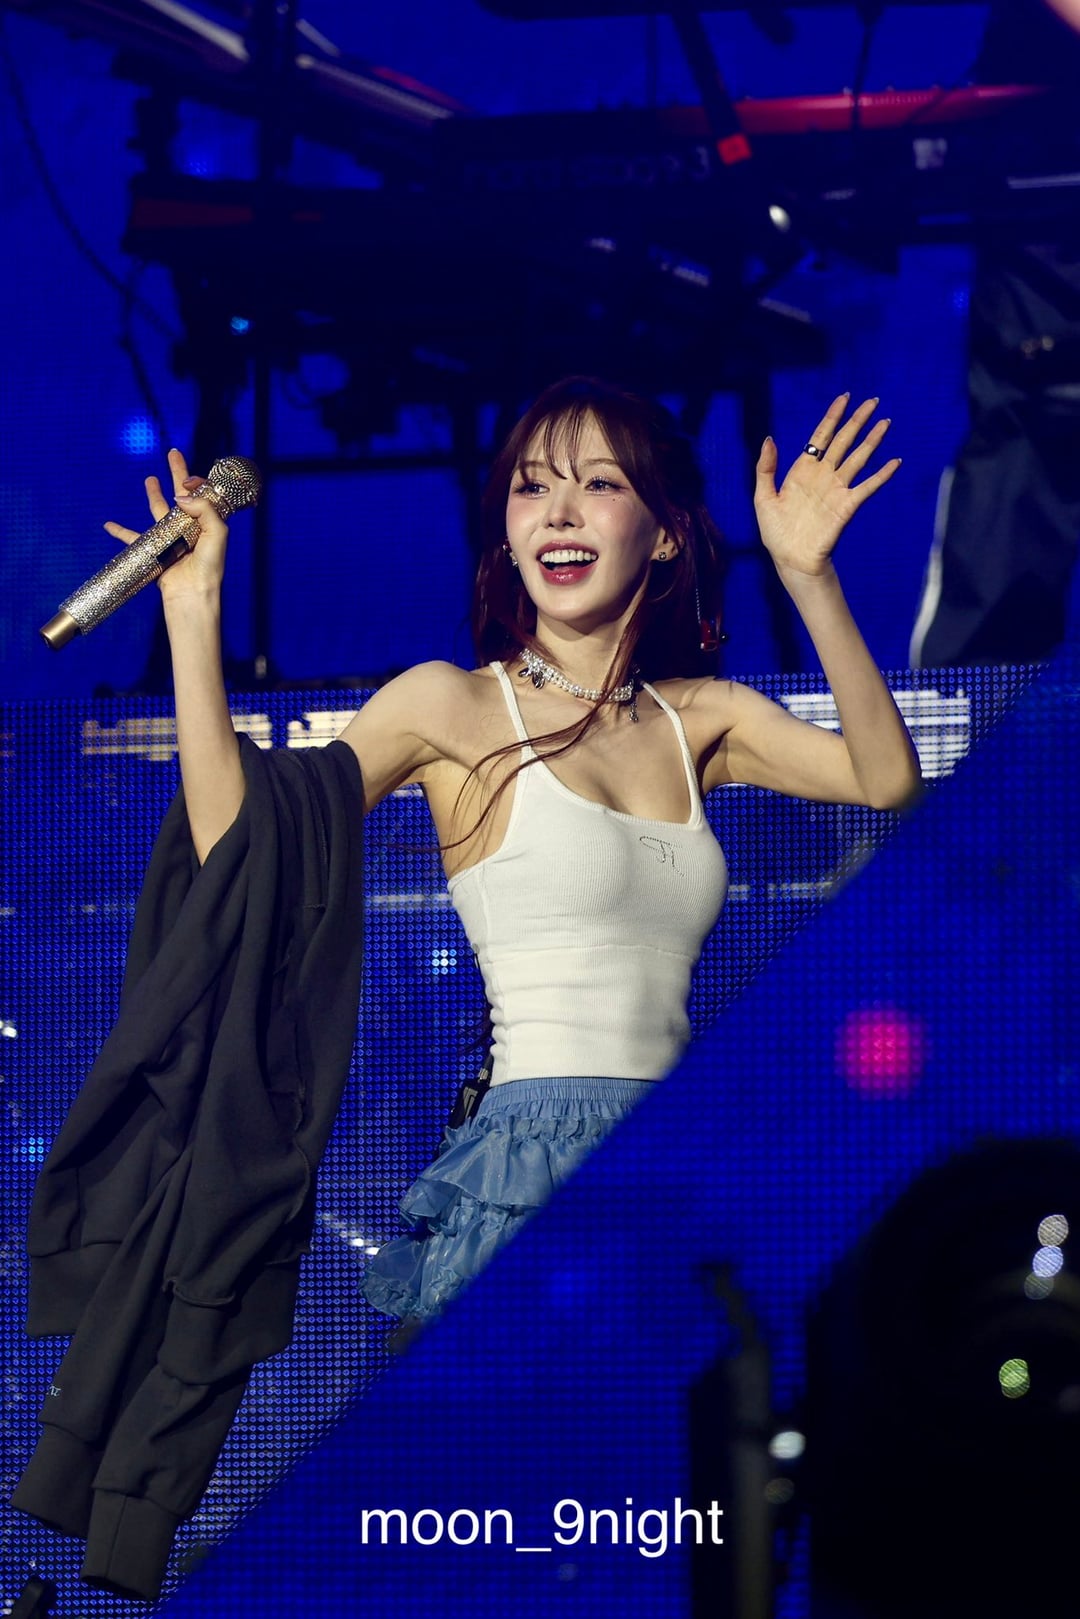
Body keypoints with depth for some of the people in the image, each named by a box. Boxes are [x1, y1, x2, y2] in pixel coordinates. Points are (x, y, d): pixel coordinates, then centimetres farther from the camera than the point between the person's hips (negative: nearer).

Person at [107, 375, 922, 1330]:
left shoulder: (700, 718, 15)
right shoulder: (451, 706, 4)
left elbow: (886, 778, 2)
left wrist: (807, 576, -3)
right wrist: (195, 612, -6)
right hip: (532, 1171, -4)